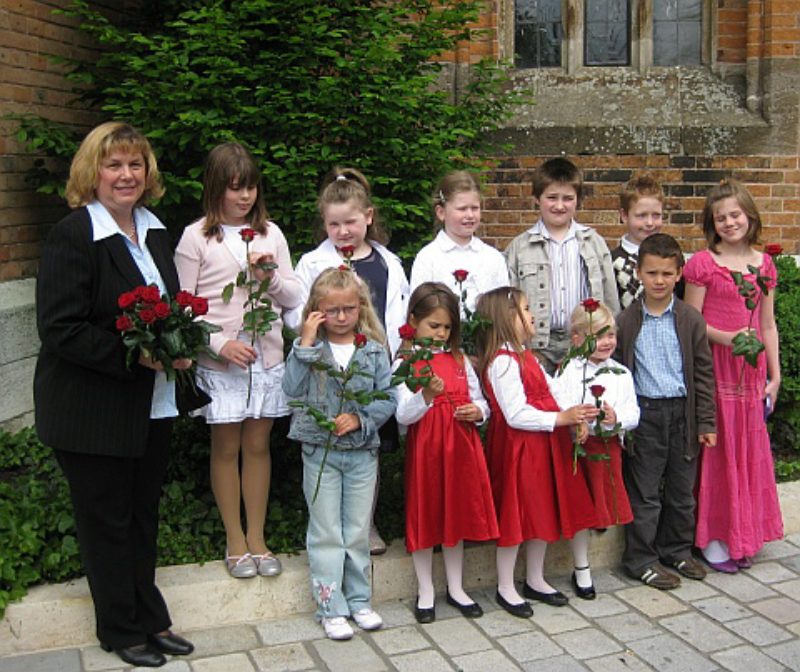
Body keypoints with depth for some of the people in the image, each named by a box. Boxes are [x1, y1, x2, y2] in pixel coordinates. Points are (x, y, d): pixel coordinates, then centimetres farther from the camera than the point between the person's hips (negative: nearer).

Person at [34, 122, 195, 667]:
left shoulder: (155, 230, 8)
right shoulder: (72, 235, -15)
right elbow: (60, 330, -20)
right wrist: (135, 355, -24)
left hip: (153, 406, 7)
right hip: (93, 412, -7)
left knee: (144, 515, 18)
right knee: (107, 521, 8)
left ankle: (151, 620, 33)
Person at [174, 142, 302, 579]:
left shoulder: (270, 233, 8)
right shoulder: (196, 237, -3)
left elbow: (294, 298, 9)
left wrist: (270, 277, -10)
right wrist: (220, 344, -15)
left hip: (267, 357, 3)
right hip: (219, 362, -3)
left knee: (258, 445, 9)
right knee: (226, 447, 6)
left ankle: (257, 538, 21)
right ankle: (235, 541, 19)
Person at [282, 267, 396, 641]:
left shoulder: (374, 350, 0)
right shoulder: (308, 348, -3)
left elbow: (388, 398, -2)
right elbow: (292, 390, -17)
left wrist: (360, 419, -17)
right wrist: (306, 343, -21)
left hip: (362, 452, 2)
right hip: (319, 452, -1)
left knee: (358, 532, 13)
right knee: (326, 534, 6)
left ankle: (359, 600, 27)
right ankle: (331, 607, 15)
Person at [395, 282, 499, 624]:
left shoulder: (459, 359, 9)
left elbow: (480, 400, 14)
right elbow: (403, 416, -13)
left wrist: (477, 411, -9)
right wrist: (426, 395, -30)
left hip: (461, 446, 4)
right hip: (425, 448, -4)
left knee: (458, 513, 13)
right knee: (425, 515, 5)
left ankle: (456, 587, 28)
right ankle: (425, 592, 21)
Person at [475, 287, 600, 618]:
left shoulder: (525, 356, 14)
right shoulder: (502, 361, -18)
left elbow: (548, 395, 12)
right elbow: (516, 415, -23)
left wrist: (576, 416, -4)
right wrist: (561, 418, -22)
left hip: (544, 444, 10)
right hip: (517, 446, -10)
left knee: (544, 511, 16)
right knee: (515, 514, 1)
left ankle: (535, 580, 31)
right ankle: (505, 588, 16)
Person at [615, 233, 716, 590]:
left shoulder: (691, 320, 1)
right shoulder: (626, 322, -3)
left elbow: (703, 373, 5)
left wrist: (706, 423, 3)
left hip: (682, 412, 2)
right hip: (644, 413, -2)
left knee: (681, 490, 14)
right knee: (644, 493, 4)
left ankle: (677, 550, 32)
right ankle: (641, 559, 17)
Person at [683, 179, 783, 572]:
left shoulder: (764, 264, 9)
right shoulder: (702, 264, -5)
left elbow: (767, 324, 12)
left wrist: (774, 375, 11)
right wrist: (726, 337, -21)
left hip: (751, 370, 5)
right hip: (714, 367, -4)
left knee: (749, 448, 10)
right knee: (716, 448, 0)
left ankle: (742, 535, 25)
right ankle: (713, 537, 13)